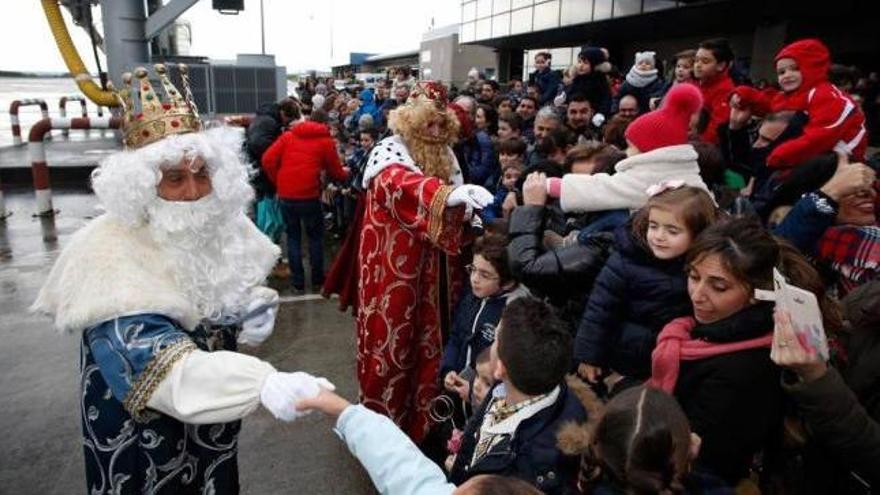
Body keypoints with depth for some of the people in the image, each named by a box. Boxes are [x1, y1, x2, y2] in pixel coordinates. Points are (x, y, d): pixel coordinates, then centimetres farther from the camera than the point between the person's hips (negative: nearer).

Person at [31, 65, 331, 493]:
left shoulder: (218, 225, -7)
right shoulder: (111, 256, -28)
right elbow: (155, 362, -38)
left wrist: (257, 308, -15)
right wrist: (263, 383, -51)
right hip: (141, 435, -5)